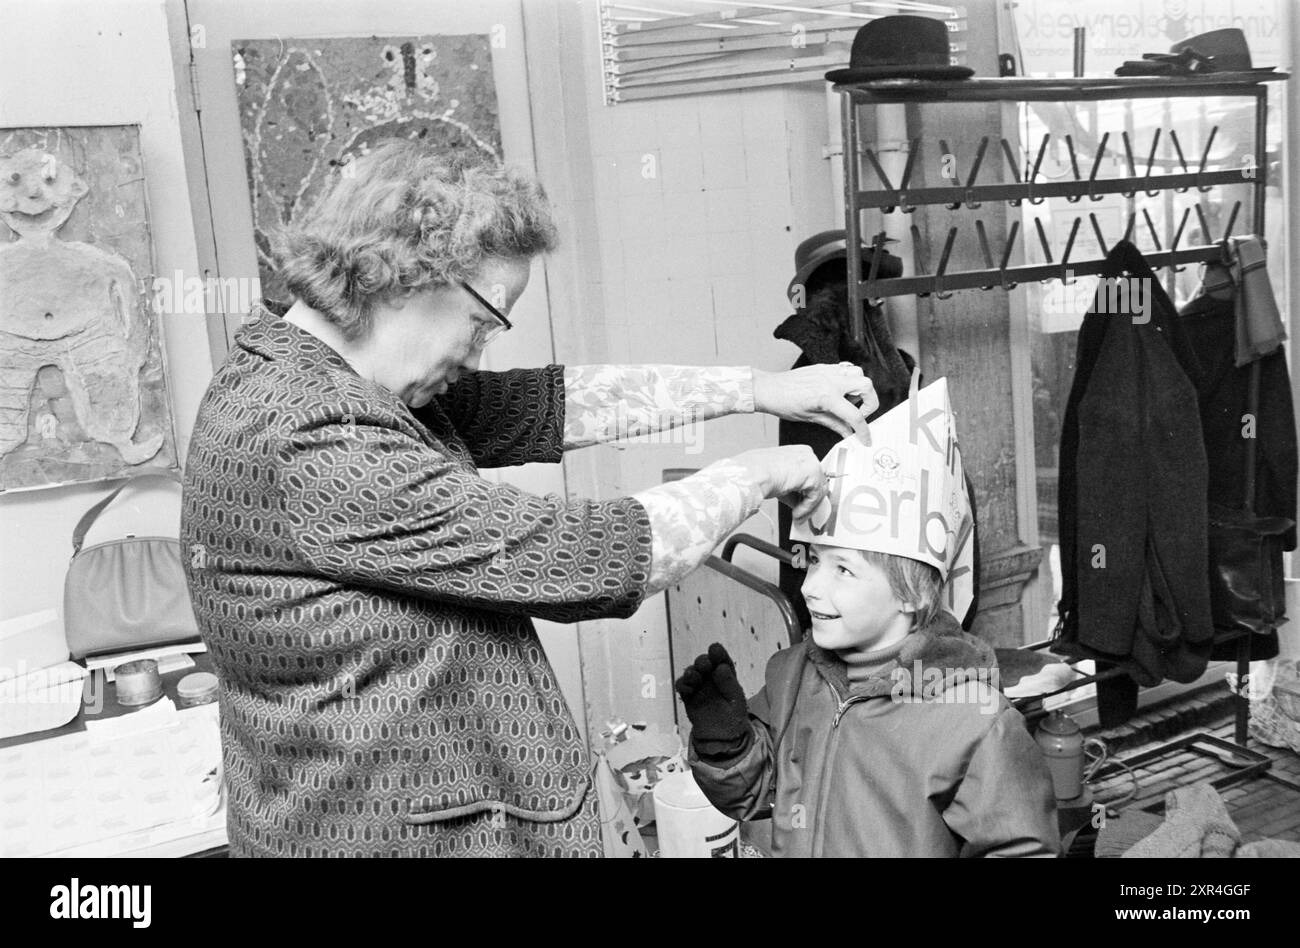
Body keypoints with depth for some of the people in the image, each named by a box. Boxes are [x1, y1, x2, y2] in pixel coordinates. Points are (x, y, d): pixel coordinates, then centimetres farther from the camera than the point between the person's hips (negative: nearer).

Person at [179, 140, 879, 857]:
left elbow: (540, 406, 4)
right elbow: (586, 560, -26)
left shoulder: (286, 364, 3)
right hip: (394, 832, -9)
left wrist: (759, 388, 4)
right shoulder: (314, 446, -28)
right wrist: (754, 474, -9)